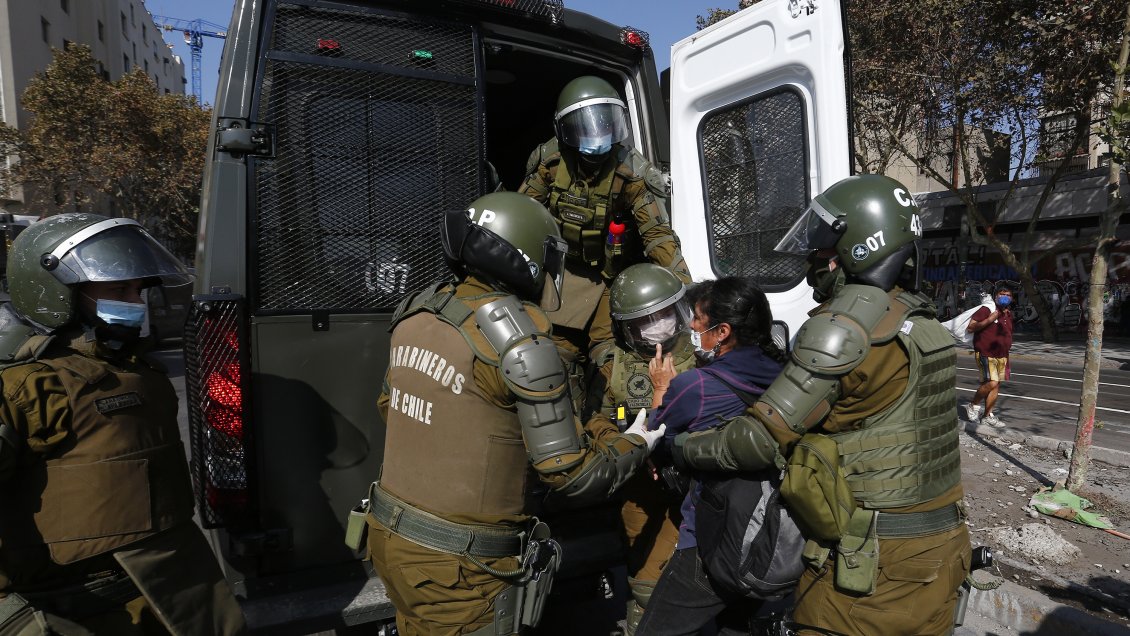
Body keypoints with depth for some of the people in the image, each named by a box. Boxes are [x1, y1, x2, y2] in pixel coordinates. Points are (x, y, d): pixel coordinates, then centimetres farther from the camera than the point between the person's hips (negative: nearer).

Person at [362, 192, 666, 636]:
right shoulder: (518, 337, -22)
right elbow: (572, 475, -18)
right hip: (457, 566, -6)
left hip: (390, 533, 6)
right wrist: (635, 445, 0)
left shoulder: (417, 312, -1)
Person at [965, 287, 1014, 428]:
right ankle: (973, 405, 5)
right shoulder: (986, 310, -11)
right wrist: (989, 320, -24)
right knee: (991, 383, -17)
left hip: (1001, 356, 8)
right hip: (986, 354, -8)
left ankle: (987, 416, 16)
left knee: (996, 385, 8)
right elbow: (970, 327, -16)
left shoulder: (1009, 314, 13)